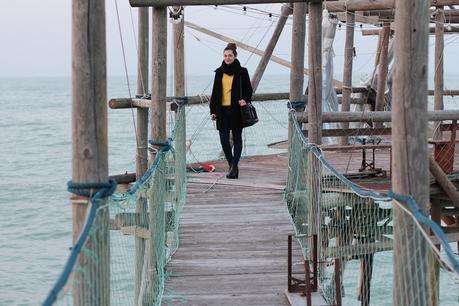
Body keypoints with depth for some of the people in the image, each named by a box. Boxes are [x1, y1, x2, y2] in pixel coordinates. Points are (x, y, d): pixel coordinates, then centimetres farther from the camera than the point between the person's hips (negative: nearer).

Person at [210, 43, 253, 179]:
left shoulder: (242, 72, 0)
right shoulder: (219, 72, 9)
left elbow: (248, 90, 2)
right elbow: (215, 92, 12)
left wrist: (245, 100, -19)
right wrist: (213, 110, 8)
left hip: (236, 110, -3)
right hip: (222, 110, 3)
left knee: (237, 138, 1)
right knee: (224, 139, 1)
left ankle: (234, 166, 0)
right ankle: (232, 165, 16)